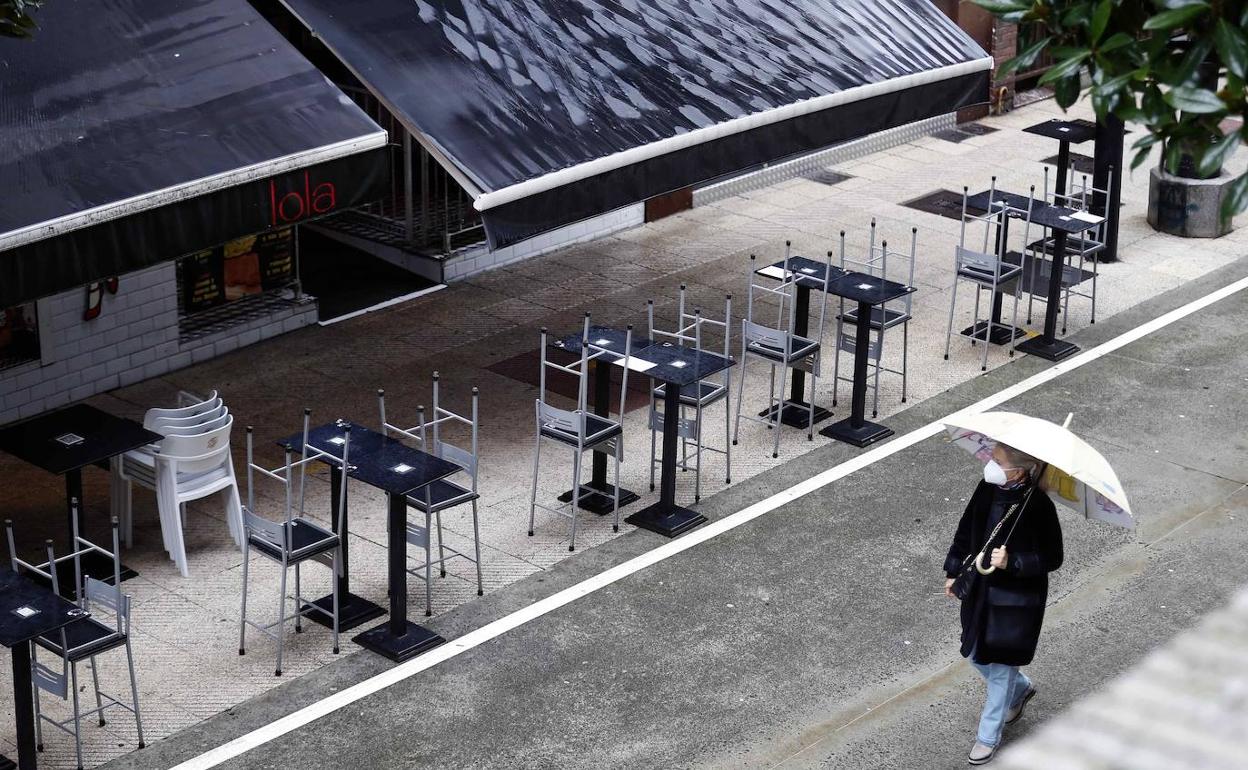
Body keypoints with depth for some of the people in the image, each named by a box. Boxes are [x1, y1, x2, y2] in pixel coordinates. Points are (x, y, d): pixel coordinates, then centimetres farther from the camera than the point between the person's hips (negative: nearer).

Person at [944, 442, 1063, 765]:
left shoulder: (1038, 506, -24)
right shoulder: (987, 489, -7)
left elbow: (1052, 558, -17)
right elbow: (966, 529, 9)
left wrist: (1012, 562, -29)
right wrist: (954, 571, 12)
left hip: (1015, 601, -6)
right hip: (980, 590, 7)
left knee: (1000, 667, 6)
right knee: (976, 656, 20)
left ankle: (989, 736, 24)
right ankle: (1021, 689, 49)